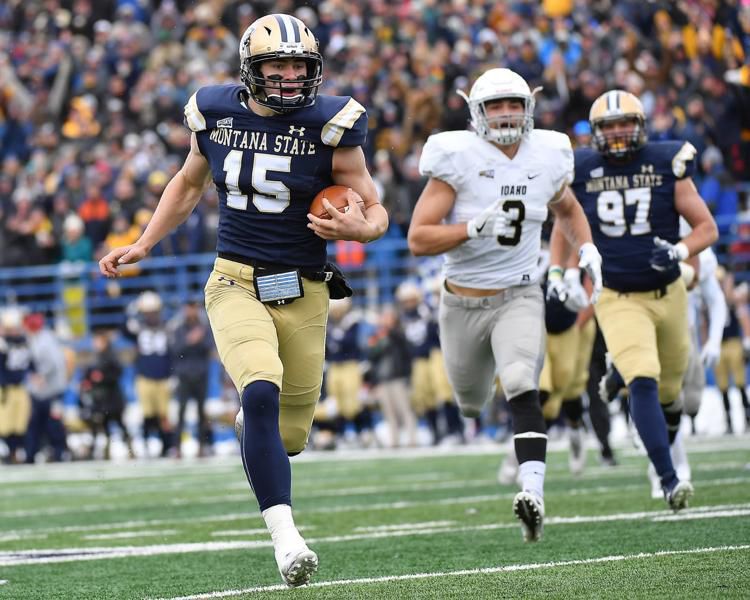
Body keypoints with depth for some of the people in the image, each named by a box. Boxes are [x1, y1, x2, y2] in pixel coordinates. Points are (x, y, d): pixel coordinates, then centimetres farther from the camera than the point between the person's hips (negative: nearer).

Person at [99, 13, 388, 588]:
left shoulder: (329, 126, -7)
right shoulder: (217, 114, 1)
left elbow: (375, 211, 1)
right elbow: (188, 184, 20)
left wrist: (360, 228, -22)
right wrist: (142, 246, 14)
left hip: (303, 291, 0)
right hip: (236, 284, 0)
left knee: (290, 435, 7)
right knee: (262, 393, -27)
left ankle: (253, 419, 46)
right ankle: (286, 537, -29)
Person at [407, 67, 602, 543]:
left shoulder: (546, 157, -2)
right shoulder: (459, 159, -13)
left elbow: (568, 208, 23)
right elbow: (418, 239, -16)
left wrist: (587, 248, 4)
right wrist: (476, 228, -29)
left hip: (520, 298, 0)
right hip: (464, 302, 0)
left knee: (522, 388, -26)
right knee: (472, 405, 17)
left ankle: (534, 493, -37)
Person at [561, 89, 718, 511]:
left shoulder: (666, 165, -7)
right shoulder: (582, 172, -4)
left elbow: (707, 228, -4)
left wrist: (680, 252, -23)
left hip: (668, 293, 2)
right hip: (618, 299, -2)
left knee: (670, 391, 14)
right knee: (643, 384, -21)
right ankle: (669, 480, -22)